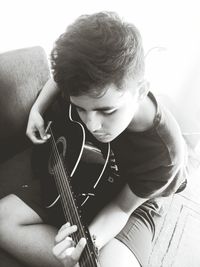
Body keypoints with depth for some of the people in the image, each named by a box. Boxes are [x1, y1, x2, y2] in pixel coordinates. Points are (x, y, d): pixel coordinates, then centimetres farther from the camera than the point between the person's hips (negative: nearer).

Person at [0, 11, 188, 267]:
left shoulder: (165, 154, -32)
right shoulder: (87, 89, -22)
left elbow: (122, 206, -18)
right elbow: (59, 77, 3)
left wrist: (87, 241, -35)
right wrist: (37, 110, -11)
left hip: (132, 203, -4)